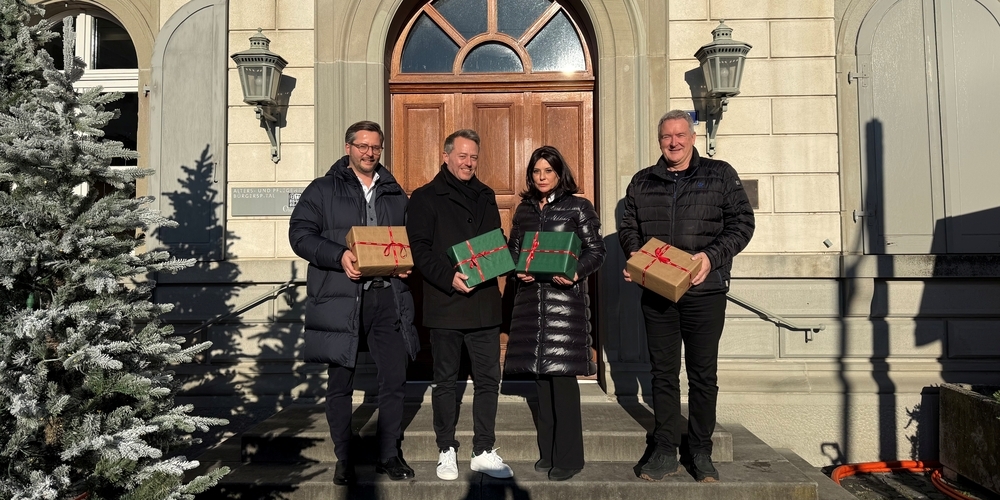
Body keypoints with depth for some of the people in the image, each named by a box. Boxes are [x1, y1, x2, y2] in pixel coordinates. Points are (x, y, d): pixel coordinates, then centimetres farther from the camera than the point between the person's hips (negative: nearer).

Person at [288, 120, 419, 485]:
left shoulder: (396, 194, 17)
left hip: (388, 297, 3)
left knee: (395, 378, 3)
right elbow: (300, 234, -3)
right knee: (340, 383, 6)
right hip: (340, 298, -2)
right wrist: (339, 256, -17)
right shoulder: (322, 190, 6)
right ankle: (344, 460, 21)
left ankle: (389, 455, 20)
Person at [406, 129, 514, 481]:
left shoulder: (485, 196, 15)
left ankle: (484, 452, 19)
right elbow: (419, 250, -8)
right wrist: (448, 278, -21)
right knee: (445, 381, 8)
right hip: (445, 304, -4)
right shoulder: (425, 198, 0)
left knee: (488, 379, 7)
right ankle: (446, 451, 21)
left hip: (485, 303, 4)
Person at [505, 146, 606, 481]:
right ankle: (548, 451, 20)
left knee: (563, 375, -6)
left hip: (565, 298, -5)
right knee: (541, 374, 9)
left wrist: (575, 273, -18)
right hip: (531, 297, 5)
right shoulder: (524, 210, 14)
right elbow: (513, 250, 17)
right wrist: (518, 271, -4)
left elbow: (597, 251, -2)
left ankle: (568, 457, 5)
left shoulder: (578, 207, 1)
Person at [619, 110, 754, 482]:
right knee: (663, 373, 8)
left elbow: (742, 223, -1)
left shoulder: (720, 175, 4)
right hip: (655, 293, 2)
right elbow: (628, 228, 14)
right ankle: (665, 451, 18)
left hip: (704, 292, -2)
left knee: (703, 374, 6)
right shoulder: (642, 182, 12)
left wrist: (711, 256, -15)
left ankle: (701, 452, 19)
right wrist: (634, 252, -8)